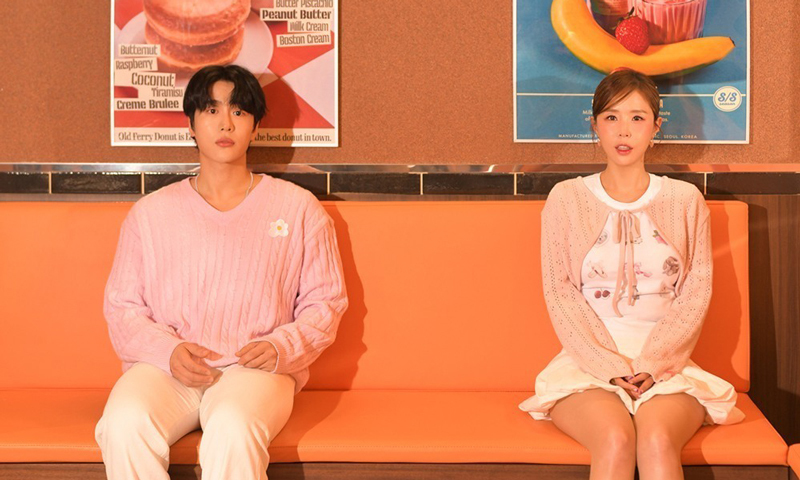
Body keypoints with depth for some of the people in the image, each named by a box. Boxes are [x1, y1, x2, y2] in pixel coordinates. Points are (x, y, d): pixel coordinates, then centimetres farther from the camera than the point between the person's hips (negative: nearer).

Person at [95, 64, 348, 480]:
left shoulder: (298, 208, 12)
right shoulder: (150, 213, 15)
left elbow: (325, 302, 11)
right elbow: (121, 306, 13)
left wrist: (283, 347, -9)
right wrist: (167, 350, -8)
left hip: (255, 370, -1)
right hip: (164, 367, 2)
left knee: (232, 431, -37)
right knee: (124, 425, -32)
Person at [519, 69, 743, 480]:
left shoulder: (686, 200, 12)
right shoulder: (566, 199, 9)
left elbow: (696, 292, 5)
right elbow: (559, 293, 1)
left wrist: (650, 364, -10)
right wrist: (611, 365, -12)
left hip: (666, 364, 1)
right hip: (588, 360, -1)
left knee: (657, 439, -33)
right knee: (616, 439, -33)